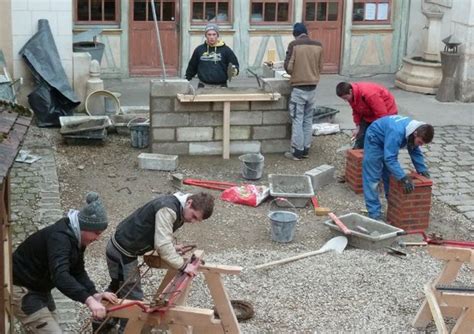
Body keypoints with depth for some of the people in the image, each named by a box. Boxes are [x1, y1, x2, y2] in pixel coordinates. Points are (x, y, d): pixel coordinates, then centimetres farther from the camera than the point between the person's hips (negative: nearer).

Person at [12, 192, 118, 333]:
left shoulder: (75, 237, 0)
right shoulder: (59, 237, -31)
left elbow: (78, 271, 3)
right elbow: (60, 275, -45)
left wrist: (94, 294, -14)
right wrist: (89, 300, -54)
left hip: (39, 288, 10)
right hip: (20, 289, -10)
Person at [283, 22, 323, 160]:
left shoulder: (294, 45, -9)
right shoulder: (318, 46, 3)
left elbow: (288, 67, -11)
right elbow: (320, 67, 9)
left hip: (298, 88, -4)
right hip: (312, 88, 4)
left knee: (297, 120, 0)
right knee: (308, 119, 12)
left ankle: (297, 151, 2)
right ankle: (306, 149, 16)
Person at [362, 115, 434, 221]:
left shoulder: (414, 130, -18)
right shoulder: (397, 132, -43)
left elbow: (415, 152, -3)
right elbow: (389, 158, -44)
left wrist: (422, 170, -14)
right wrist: (404, 178, -47)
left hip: (388, 141, 8)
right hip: (375, 140, -8)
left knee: (390, 175, 12)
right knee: (372, 177, -10)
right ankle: (374, 213, -9)